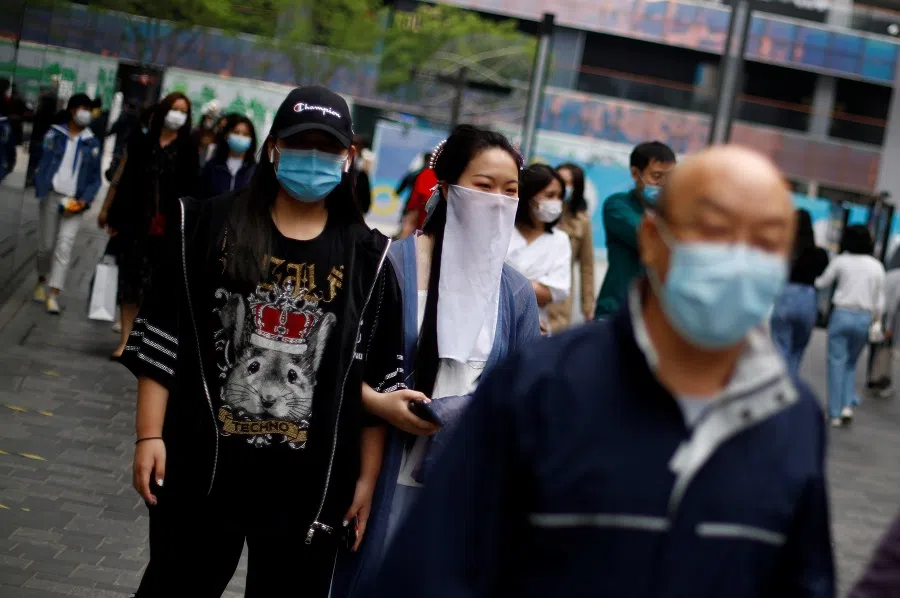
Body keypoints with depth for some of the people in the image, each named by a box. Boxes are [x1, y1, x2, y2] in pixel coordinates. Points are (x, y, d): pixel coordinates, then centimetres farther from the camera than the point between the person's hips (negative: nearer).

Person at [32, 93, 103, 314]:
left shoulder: (92, 144, 7)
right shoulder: (54, 135, 4)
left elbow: (95, 178, 8)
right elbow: (42, 164, -1)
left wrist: (85, 200, -7)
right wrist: (42, 192, -14)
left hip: (74, 201, 0)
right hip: (52, 196, 0)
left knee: (64, 246, -10)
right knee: (46, 244, 6)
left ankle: (53, 295, -12)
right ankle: (42, 280, 32)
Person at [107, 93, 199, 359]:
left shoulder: (187, 150, 2)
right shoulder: (141, 142, 7)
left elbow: (189, 191, -2)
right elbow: (127, 181, 8)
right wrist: (116, 217, 2)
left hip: (169, 228, -2)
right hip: (136, 223, 2)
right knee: (130, 281, 2)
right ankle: (125, 340, 6)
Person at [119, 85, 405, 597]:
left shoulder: (367, 257, 2)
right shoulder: (211, 225, 1)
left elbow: (378, 379, 2)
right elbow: (161, 336, 1)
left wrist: (367, 478, 0)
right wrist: (150, 435, -4)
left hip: (309, 483, 0)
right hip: (202, 467, 0)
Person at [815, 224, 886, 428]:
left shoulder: (840, 261, -4)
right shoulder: (876, 266, 3)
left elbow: (823, 283, 9)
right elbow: (880, 300, 5)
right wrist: (876, 323, 15)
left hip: (842, 314, -2)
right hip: (864, 318, 2)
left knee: (837, 362, 2)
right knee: (851, 363, 17)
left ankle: (835, 414, 1)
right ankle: (848, 405, 1)